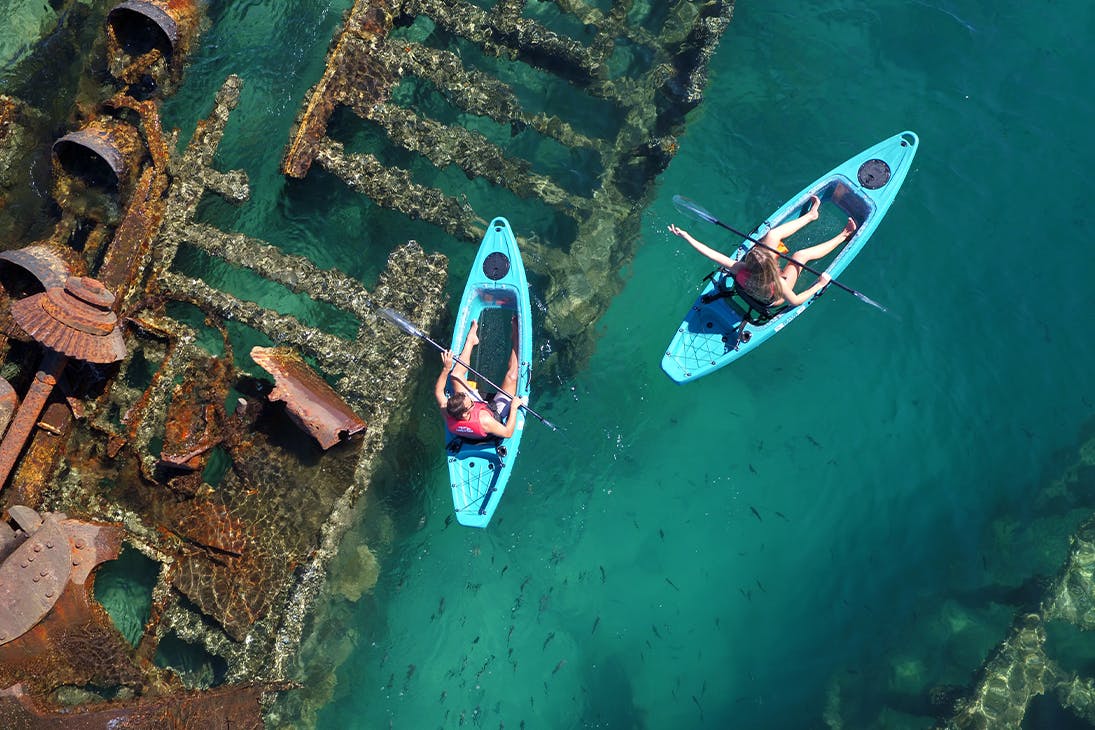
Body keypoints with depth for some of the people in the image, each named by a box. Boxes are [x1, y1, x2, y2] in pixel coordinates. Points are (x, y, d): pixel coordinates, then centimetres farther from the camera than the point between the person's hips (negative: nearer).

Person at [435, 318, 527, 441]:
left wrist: (446, 368, -21)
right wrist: (513, 407, -29)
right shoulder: (483, 420, -50)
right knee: (511, 377, -15)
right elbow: (508, 433, -35)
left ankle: (470, 341, 28)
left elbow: (438, 391, -15)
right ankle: (516, 335, 8)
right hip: (495, 412, -4)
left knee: (456, 374, 2)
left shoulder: (447, 413, -36)